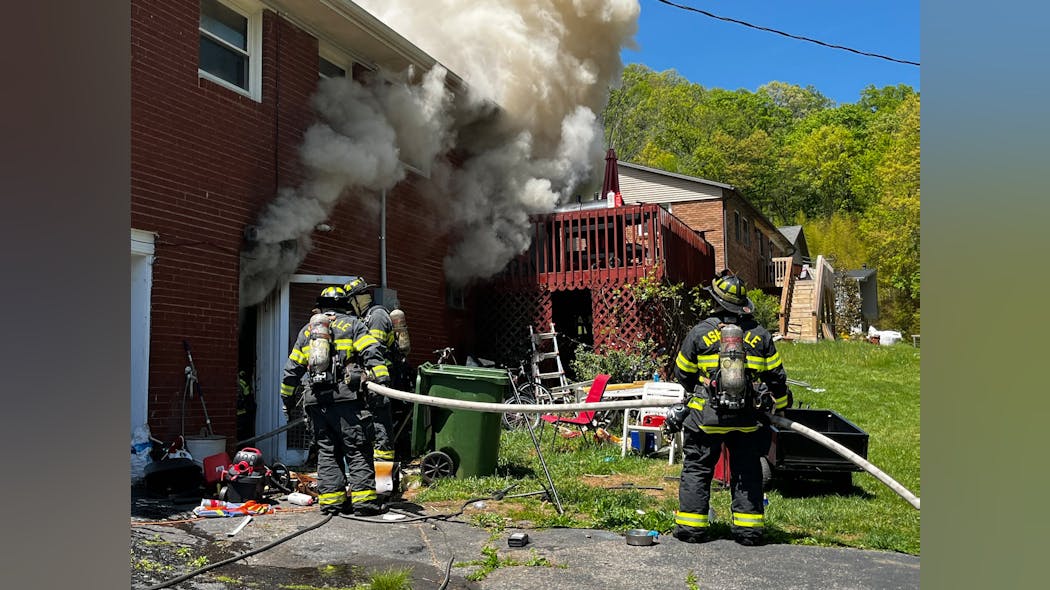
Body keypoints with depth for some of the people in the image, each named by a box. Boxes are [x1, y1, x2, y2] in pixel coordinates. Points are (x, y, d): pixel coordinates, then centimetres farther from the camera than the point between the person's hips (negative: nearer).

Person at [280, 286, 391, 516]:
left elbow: (292, 368, 24)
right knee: (357, 449, -2)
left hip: (316, 400, 4)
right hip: (346, 397, -4)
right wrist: (382, 380, -16)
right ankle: (364, 498, -6)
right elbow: (372, 352, -8)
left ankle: (330, 499, 9)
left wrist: (286, 398, 32)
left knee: (327, 451, 11)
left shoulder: (307, 330, 21)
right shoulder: (352, 324, 8)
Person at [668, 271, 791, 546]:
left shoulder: (699, 332, -6)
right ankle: (749, 528, 16)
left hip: (707, 417, -2)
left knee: (697, 468, 9)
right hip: (748, 419, 2)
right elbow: (776, 376, 8)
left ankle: (691, 526, 10)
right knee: (747, 471, 13)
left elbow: (683, 374, 4)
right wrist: (780, 404, 26)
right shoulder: (760, 334, 1)